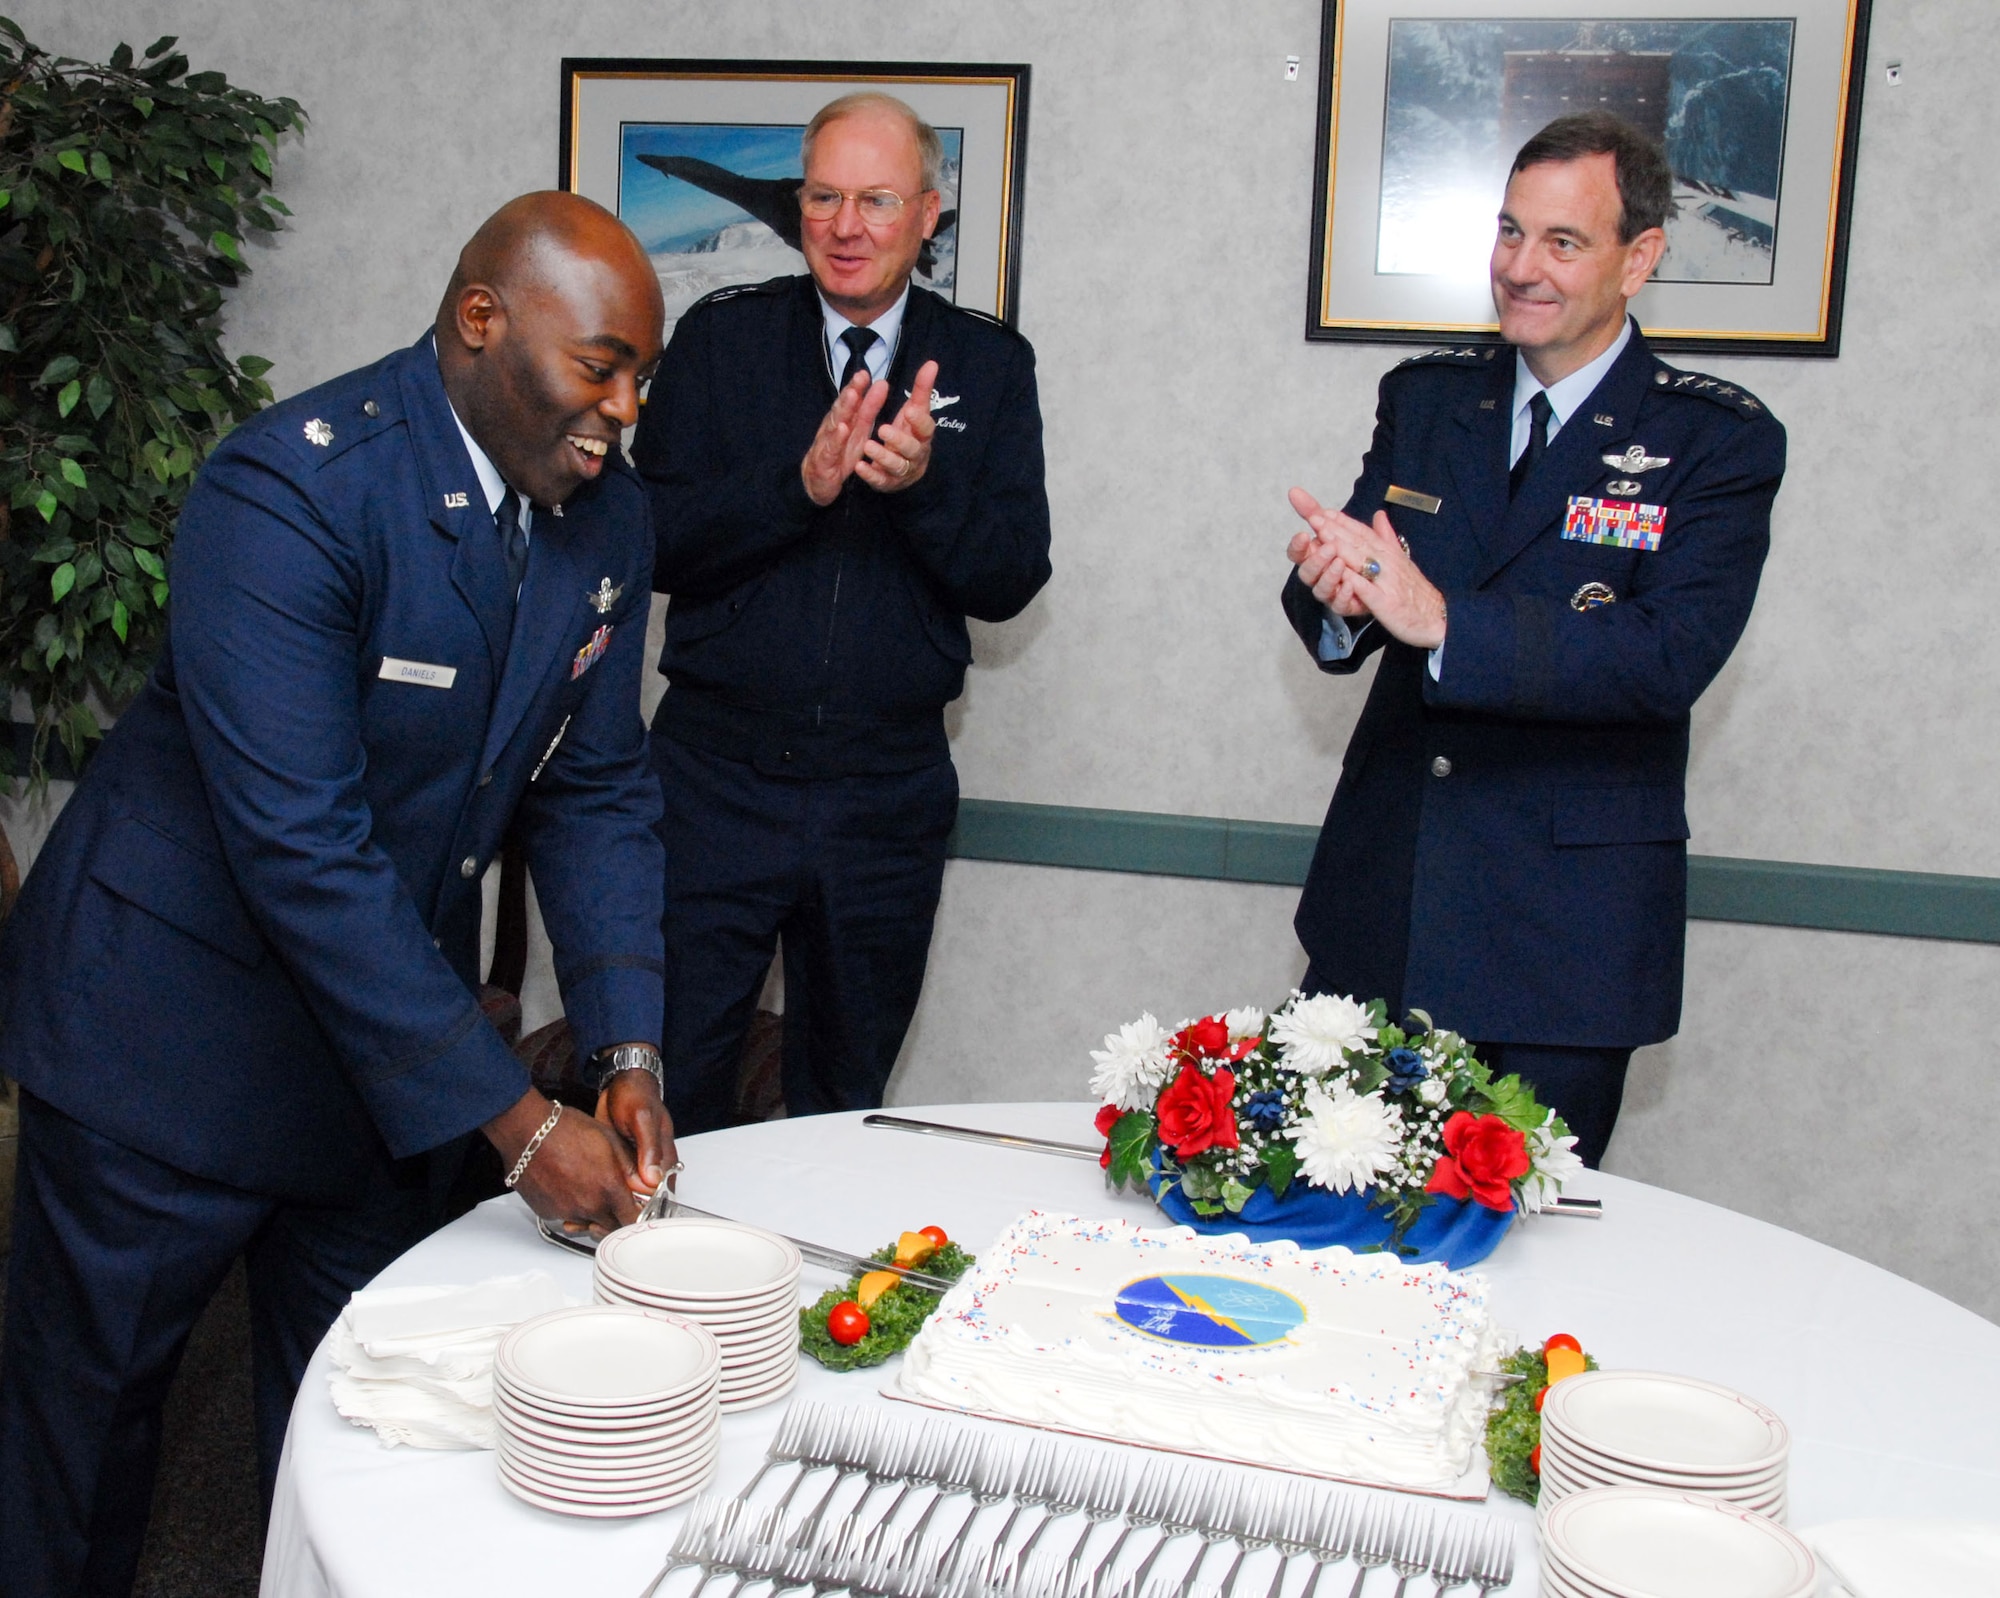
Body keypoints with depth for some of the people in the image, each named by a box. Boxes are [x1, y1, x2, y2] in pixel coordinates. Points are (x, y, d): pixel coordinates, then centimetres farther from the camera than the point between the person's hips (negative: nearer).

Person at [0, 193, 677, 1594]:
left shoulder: (609, 517, -5)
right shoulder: (286, 491, -27)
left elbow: (597, 791, 0)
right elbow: (303, 850, -31)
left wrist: (627, 1054, -13)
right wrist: (517, 1121, -30)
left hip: (391, 1018, 6)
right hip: (178, 1024, -5)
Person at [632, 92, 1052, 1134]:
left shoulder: (988, 364, 4)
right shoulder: (721, 336, 2)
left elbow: (1013, 579, -3)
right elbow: (655, 543, -7)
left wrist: (923, 482, -20)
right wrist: (798, 482, -21)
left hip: (887, 800, 1)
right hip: (718, 776, -1)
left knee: (845, 1105, 17)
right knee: (669, 1092, 3)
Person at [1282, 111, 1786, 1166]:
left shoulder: (1717, 442, -5)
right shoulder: (1423, 399, 8)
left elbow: (1671, 657, -19)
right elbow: (1336, 614, 3)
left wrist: (1444, 621, -30)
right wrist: (1334, 599, -22)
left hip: (1564, 925, -3)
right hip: (1380, 904, 4)